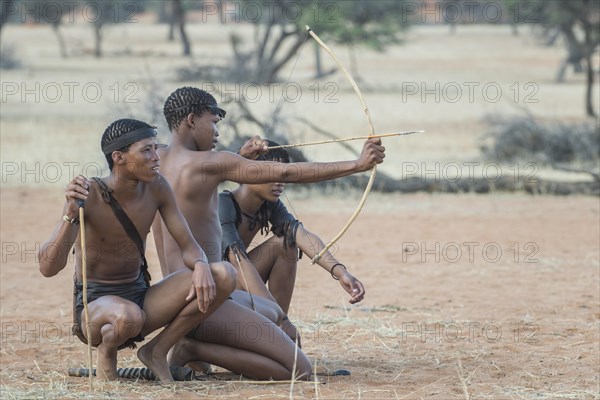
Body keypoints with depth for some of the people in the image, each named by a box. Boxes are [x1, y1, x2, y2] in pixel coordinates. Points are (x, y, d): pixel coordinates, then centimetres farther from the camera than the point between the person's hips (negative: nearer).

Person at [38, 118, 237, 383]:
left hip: (140, 296, 6)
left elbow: (188, 247, -1)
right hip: (95, 302, -5)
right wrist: (71, 214, -39)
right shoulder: (87, 194, -18)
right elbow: (48, 268, -25)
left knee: (224, 275, -15)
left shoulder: (156, 188, -3)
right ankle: (106, 350, -6)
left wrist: (200, 265, -26)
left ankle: (157, 350, -4)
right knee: (127, 316, -43)